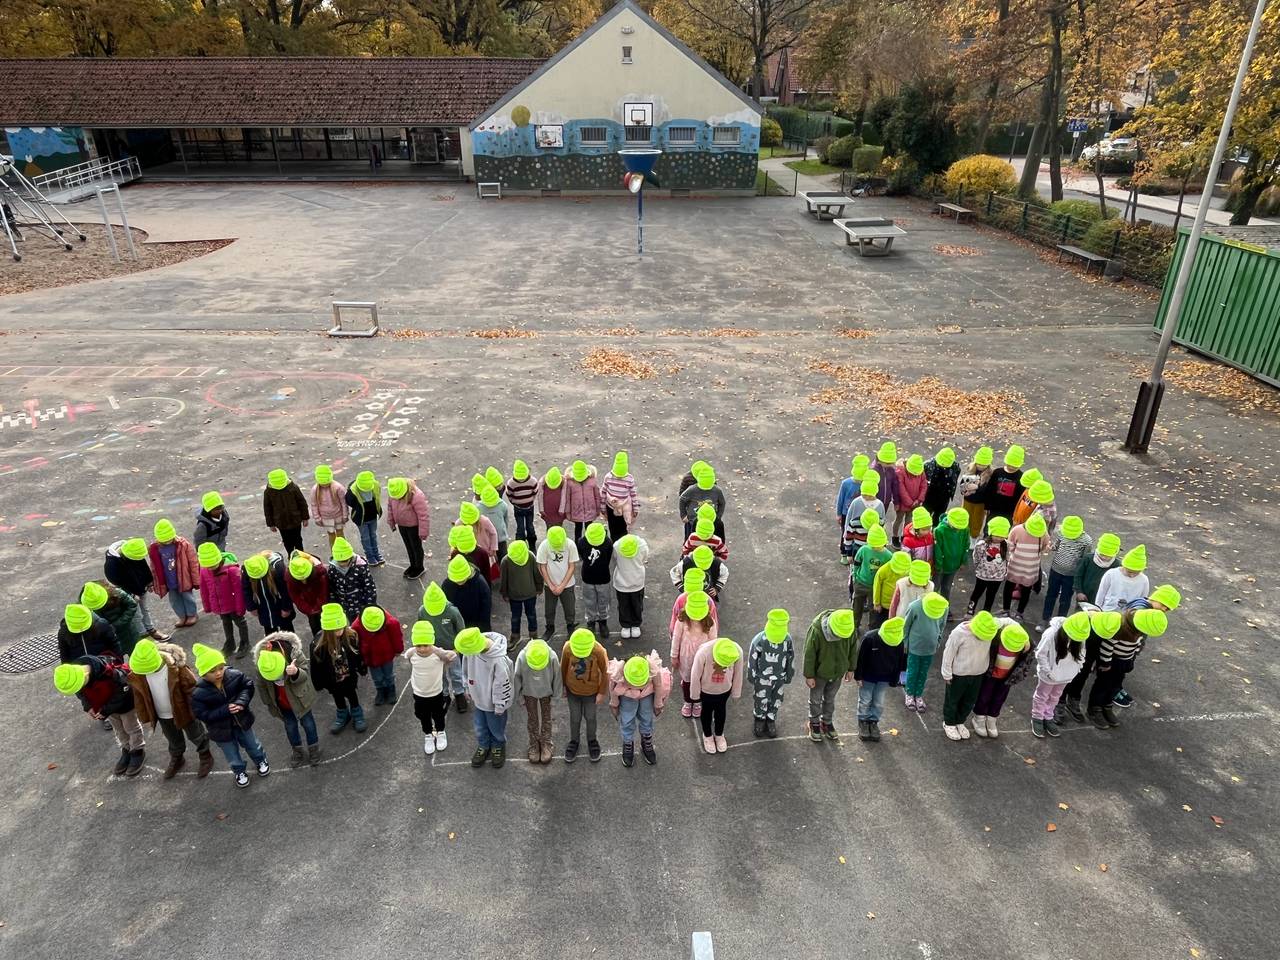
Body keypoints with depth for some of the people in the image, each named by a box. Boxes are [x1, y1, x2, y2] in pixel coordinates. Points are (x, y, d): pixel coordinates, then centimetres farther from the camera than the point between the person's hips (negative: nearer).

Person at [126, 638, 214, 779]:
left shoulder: (175, 667, -34)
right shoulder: (136, 674, -20)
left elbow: (192, 688, -22)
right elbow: (139, 696, -3)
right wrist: (145, 718, 6)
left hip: (184, 711, -4)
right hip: (162, 715, 4)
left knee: (195, 736, 19)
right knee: (174, 740, 27)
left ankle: (205, 758, 44)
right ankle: (177, 759, 55)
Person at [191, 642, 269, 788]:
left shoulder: (234, 676, -24)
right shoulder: (199, 693, -29)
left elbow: (248, 686, -10)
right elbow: (203, 715, -25)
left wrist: (241, 702, -28)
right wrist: (225, 710, -34)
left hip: (241, 721, 2)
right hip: (221, 730, -2)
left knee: (251, 744, 27)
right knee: (232, 754, 23)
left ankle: (261, 760, 57)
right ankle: (239, 771, 53)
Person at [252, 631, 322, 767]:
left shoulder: (295, 653, -35)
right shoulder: (260, 660, -24)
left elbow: (305, 675, -23)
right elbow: (262, 685, -6)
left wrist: (296, 673, -47)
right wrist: (268, 703, 6)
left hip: (299, 697, -2)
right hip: (281, 703, 2)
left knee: (307, 723, 16)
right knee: (290, 726, 19)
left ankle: (313, 748, 39)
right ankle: (297, 750, 44)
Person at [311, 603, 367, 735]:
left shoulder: (351, 636, -26)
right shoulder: (318, 645, -30)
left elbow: (358, 655, -8)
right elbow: (316, 666, -16)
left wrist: (362, 669, 5)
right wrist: (319, 684, -6)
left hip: (350, 677, 0)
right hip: (332, 681, 0)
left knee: (353, 698, 23)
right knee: (338, 700, 26)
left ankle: (357, 716, 50)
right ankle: (342, 716, 53)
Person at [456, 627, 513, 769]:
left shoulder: (498, 660, -39)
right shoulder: (471, 646, -21)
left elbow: (502, 683, -25)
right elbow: (467, 669, -2)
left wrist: (499, 706, -14)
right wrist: (469, 689, 9)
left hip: (493, 701, -5)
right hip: (478, 697, 5)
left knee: (496, 729, 21)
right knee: (479, 727, 26)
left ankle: (498, 747, 50)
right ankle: (483, 746, 53)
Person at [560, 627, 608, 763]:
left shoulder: (598, 651, -31)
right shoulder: (567, 648, -26)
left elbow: (605, 671, -15)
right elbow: (563, 668, -7)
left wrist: (602, 692, -7)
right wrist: (563, 686, 4)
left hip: (591, 691, -1)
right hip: (573, 690, 1)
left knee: (590, 717, 18)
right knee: (575, 718, 18)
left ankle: (592, 741, 45)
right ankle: (574, 741, 45)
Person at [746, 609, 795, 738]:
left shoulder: (788, 639, -21)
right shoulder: (759, 640, -30)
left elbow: (790, 658, -4)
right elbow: (752, 659, -15)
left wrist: (789, 675, 6)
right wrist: (751, 676, -4)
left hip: (779, 678, 2)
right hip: (762, 677, -2)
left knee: (776, 700, 21)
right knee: (761, 699, 19)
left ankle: (771, 720, 46)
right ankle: (759, 719, 45)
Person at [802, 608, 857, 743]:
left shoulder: (850, 628, -23)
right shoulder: (816, 630, -35)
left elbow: (853, 648, -3)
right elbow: (809, 654, -22)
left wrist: (850, 669, 6)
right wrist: (809, 676, -14)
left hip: (838, 672, 3)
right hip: (819, 673, -3)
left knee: (830, 699, 24)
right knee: (815, 699, 19)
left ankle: (827, 722, 45)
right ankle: (814, 723, 41)